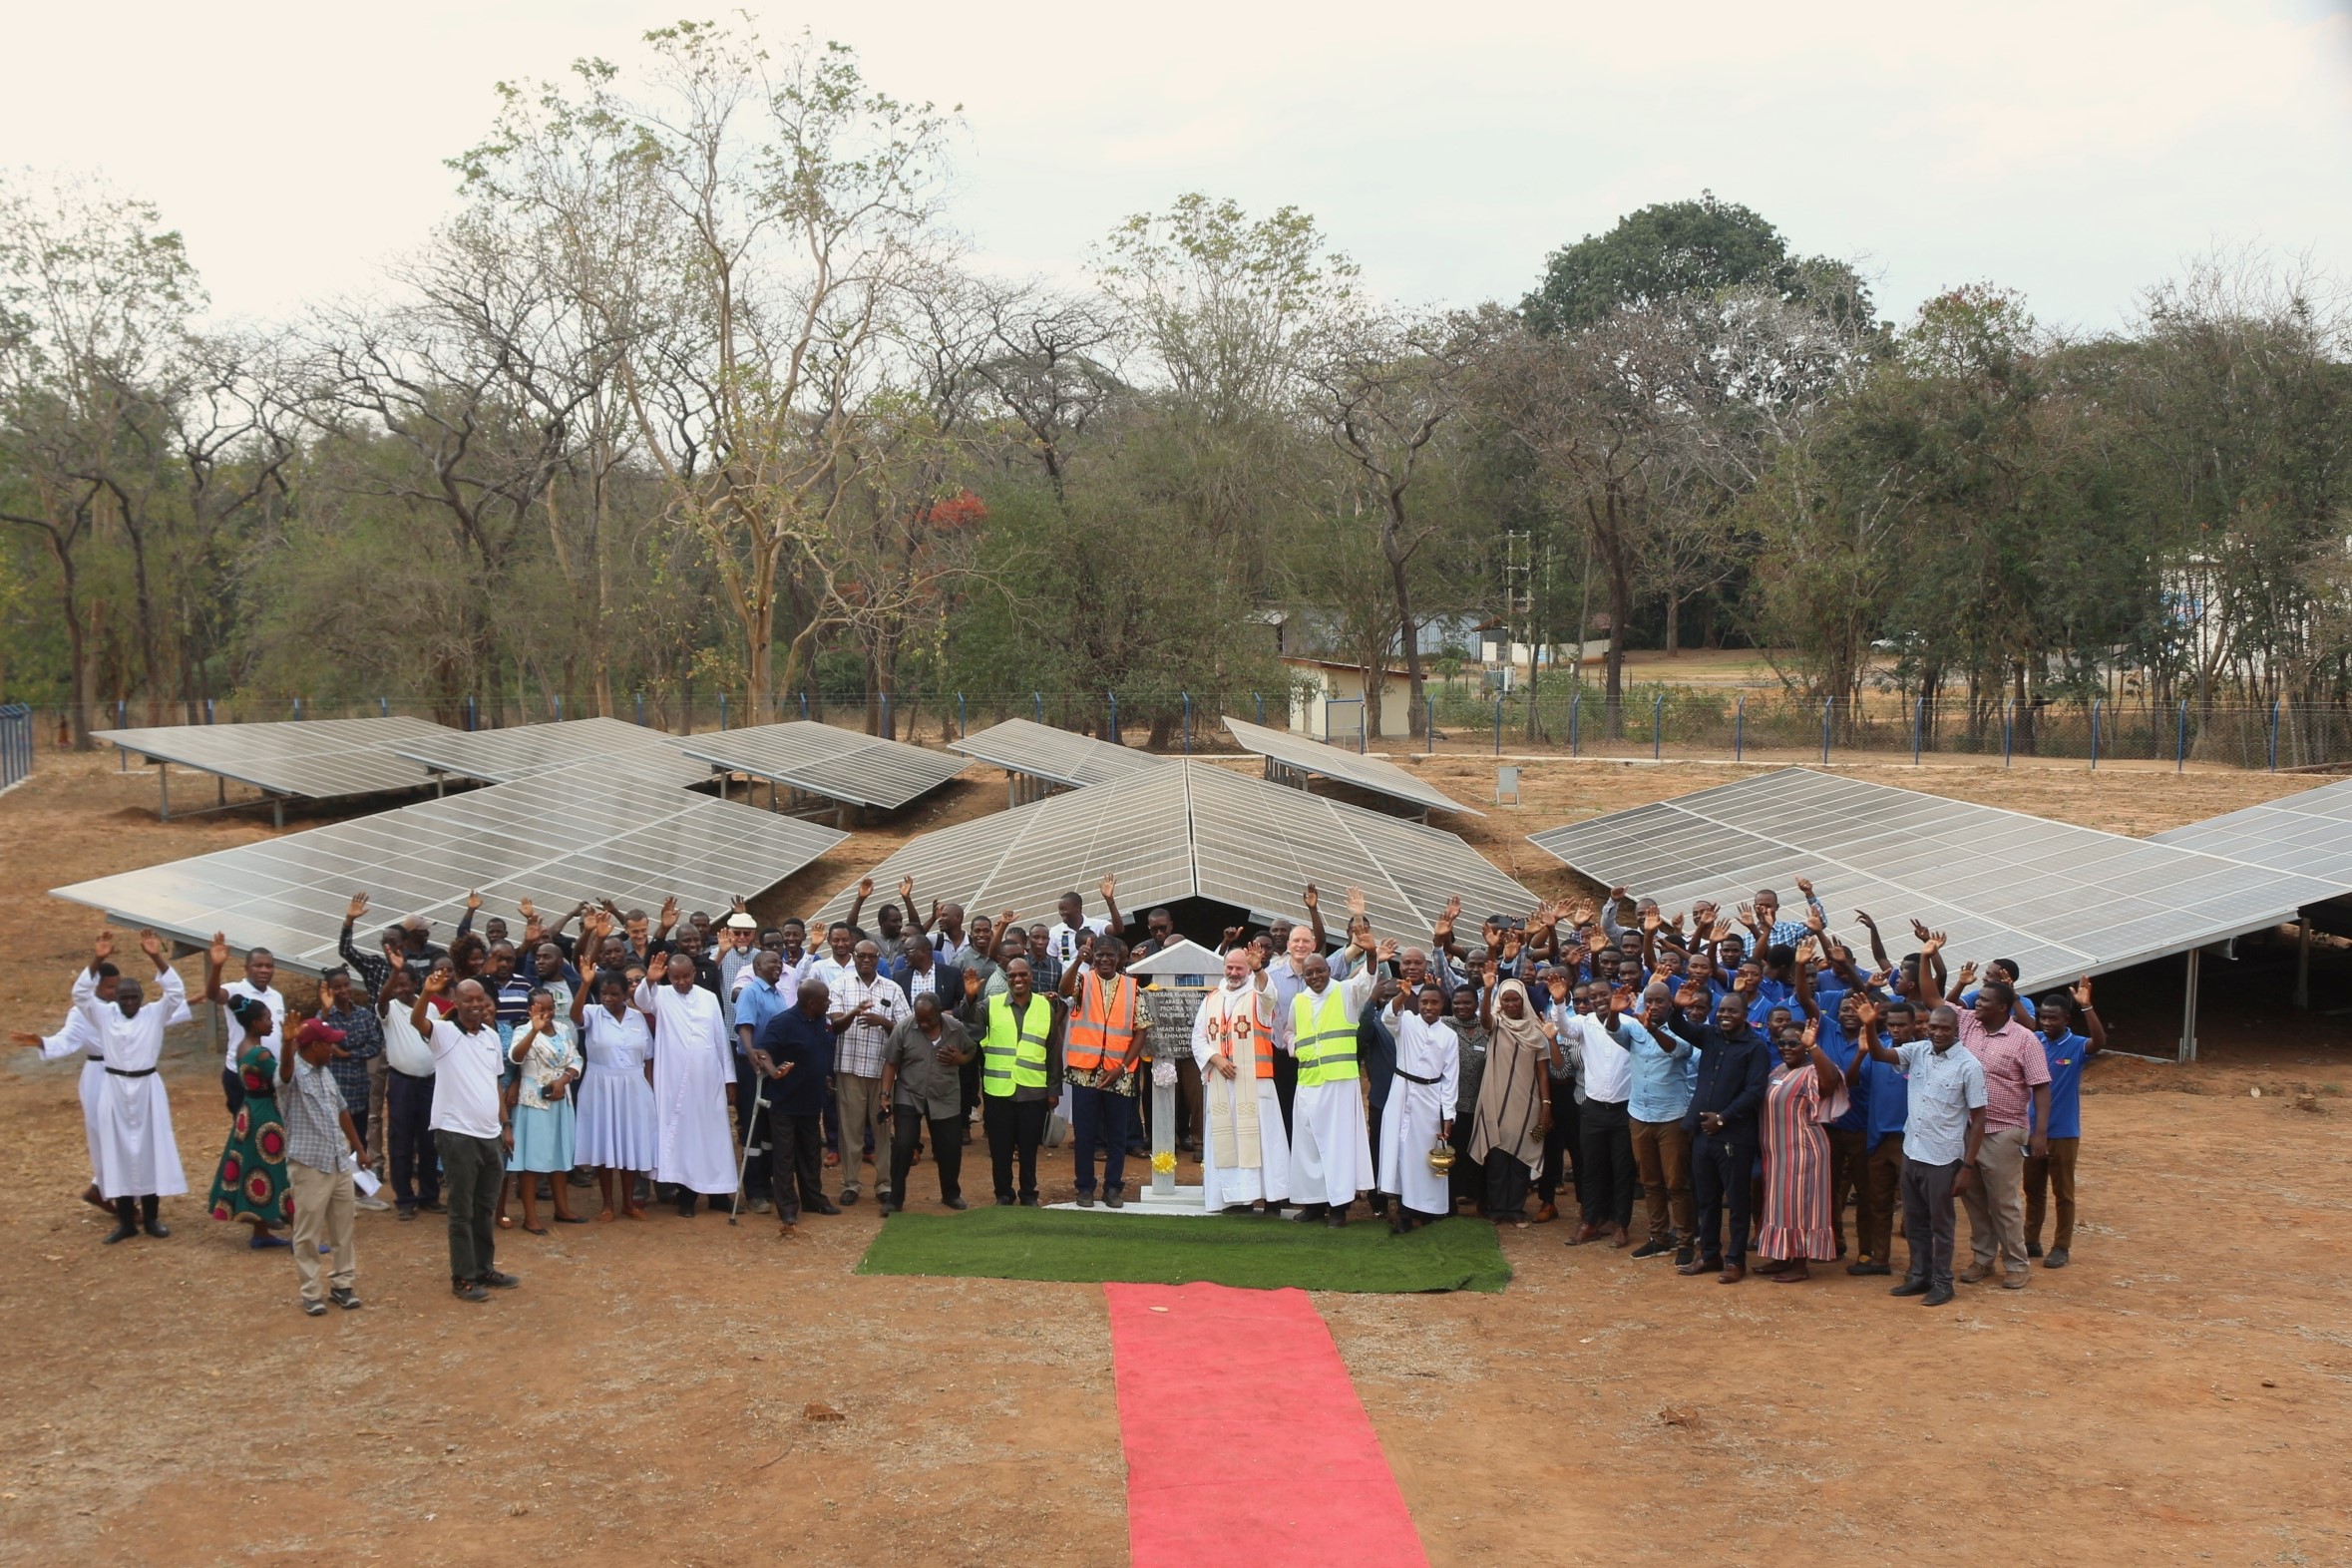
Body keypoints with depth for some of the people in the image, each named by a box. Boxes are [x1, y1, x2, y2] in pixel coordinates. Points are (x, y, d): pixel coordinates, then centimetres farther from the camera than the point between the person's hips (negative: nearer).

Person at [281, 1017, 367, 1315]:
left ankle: (342, 1284, 23)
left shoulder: (326, 1072, 10)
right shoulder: (294, 1074, -13)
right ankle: (311, 1293, 11)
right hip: (309, 1166, -7)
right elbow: (285, 1072, -39)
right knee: (308, 1234, 2)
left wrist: (359, 1147, 23)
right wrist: (288, 1044, -60)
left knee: (343, 1229, 13)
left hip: (340, 1163, 7)